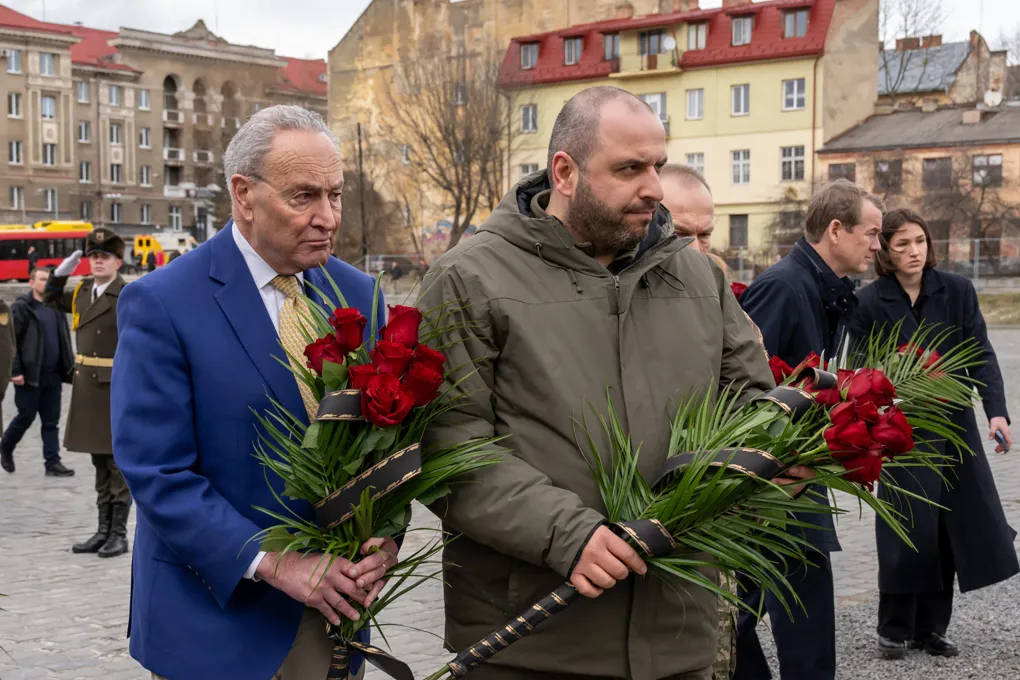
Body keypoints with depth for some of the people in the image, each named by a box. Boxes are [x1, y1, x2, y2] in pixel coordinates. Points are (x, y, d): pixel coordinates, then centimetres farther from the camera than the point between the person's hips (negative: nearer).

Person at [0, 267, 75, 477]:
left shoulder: (55, 308, 14)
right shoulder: (21, 307, -5)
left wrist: (67, 369, 13)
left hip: (52, 375, 5)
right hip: (29, 375, -5)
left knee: (51, 421, 4)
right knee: (26, 417, 2)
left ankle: (53, 463, 6)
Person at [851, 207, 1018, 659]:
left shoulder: (957, 291, 0)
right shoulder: (870, 302, -5)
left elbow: (981, 354, -3)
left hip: (955, 428, 3)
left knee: (949, 530, 5)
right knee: (907, 533, -3)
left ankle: (930, 628, 19)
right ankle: (894, 630, 14)